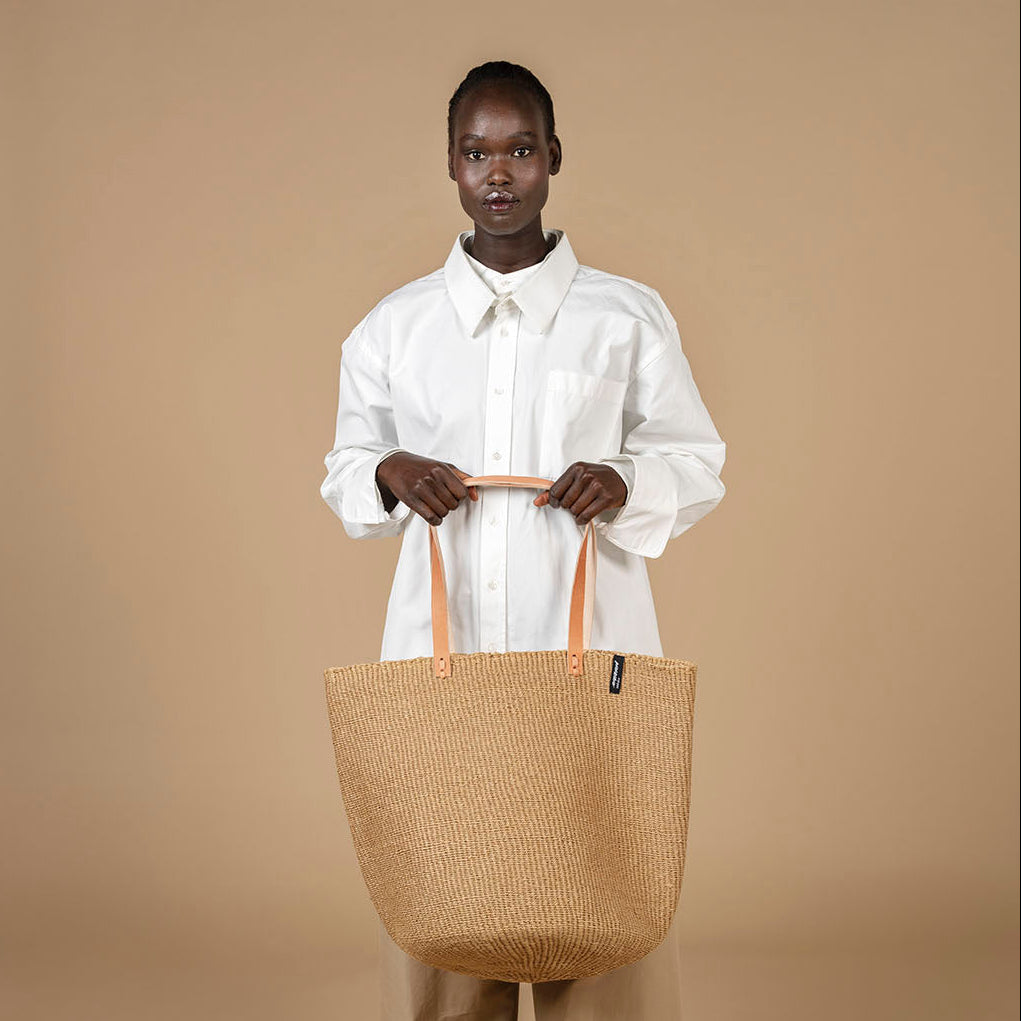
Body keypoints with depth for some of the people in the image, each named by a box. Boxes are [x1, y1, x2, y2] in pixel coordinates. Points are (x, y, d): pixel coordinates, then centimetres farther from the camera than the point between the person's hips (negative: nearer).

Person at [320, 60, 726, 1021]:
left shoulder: (630, 318, 5)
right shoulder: (392, 327, 10)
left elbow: (699, 463, 10)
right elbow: (345, 468, 18)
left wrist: (627, 481, -10)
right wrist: (390, 472, -4)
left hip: (591, 651, -1)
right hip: (439, 650, 1)